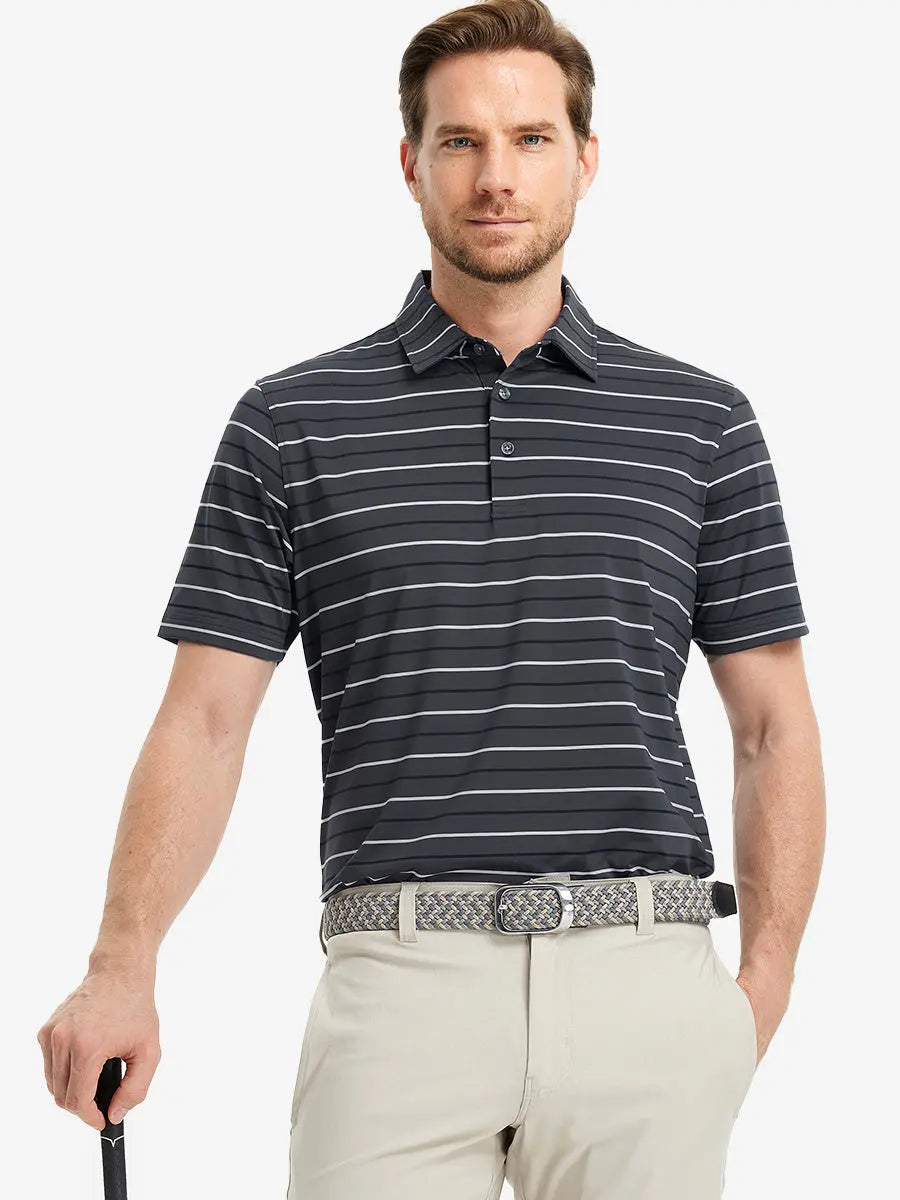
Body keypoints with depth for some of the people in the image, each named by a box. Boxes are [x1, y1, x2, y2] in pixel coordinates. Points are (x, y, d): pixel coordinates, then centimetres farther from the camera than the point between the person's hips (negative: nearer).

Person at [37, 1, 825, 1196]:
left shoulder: (700, 419, 9)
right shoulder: (291, 423, 7)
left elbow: (774, 726, 10)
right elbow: (204, 719, 4)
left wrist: (765, 984, -1)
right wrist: (123, 968, -9)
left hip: (642, 978, 1)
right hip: (401, 979, -1)